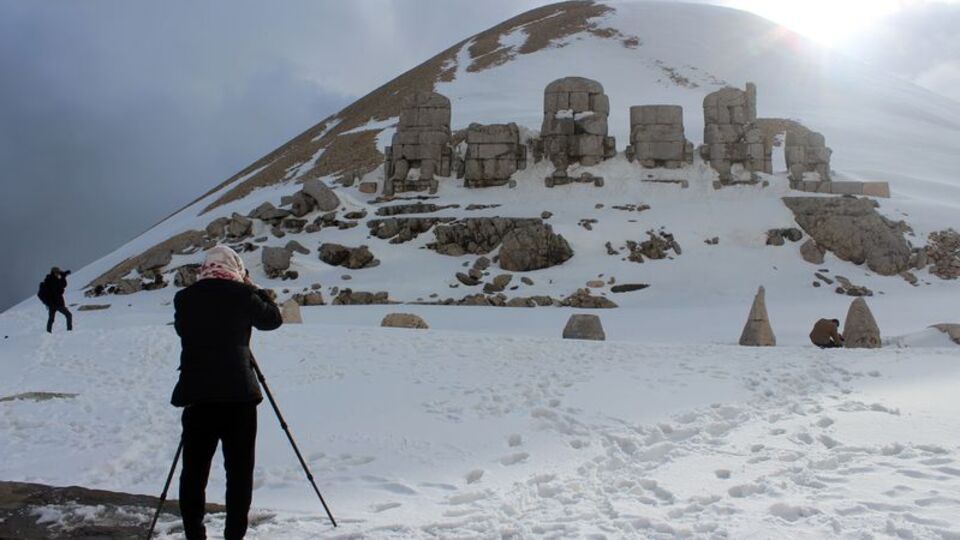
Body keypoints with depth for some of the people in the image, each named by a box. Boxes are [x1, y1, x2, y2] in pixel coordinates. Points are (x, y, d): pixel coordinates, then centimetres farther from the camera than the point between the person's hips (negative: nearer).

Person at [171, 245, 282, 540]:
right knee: (239, 471, 6)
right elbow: (273, 318, 9)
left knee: (194, 471, 10)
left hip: (196, 394, 2)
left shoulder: (184, 298, 3)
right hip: (238, 395, -2)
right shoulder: (241, 294, -4)